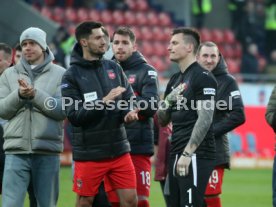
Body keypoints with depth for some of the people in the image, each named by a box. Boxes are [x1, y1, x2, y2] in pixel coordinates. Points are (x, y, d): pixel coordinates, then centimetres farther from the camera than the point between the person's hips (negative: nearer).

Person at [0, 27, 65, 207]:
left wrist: (35, 94, -15)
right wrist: (19, 95, -14)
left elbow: (63, 109, -7)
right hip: (16, 151, 1)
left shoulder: (59, 74, 4)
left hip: (48, 151, -1)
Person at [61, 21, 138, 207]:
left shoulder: (114, 68, 7)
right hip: (89, 154, -4)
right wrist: (103, 102, -22)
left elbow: (131, 99, 11)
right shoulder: (72, 76, -6)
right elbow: (74, 115, -13)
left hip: (119, 150, 4)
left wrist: (130, 112, -12)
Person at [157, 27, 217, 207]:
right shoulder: (175, 80, 18)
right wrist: (168, 101, 0)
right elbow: (163, 120, 21)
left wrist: (187, 153, -20)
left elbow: (205, 119, -16)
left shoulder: (203, 77, -8)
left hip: (196, 156, -9)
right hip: (176, 155, 9)